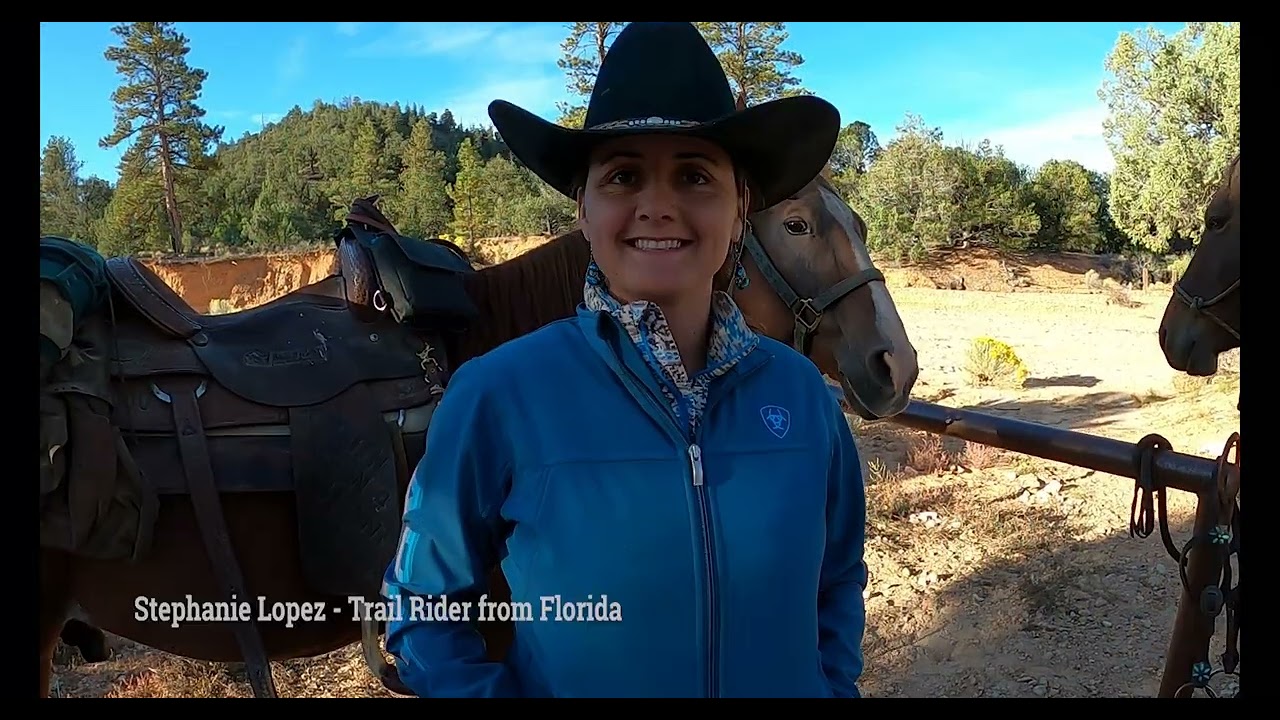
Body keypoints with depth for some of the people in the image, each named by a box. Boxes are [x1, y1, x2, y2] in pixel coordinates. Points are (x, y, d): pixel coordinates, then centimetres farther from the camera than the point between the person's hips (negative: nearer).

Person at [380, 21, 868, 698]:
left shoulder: (800, 391, -11)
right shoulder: (498, 394, -20)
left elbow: (837, 582, 2)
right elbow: (424, 605, -10)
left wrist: (831, 686, -9)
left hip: (791, 686, 3)